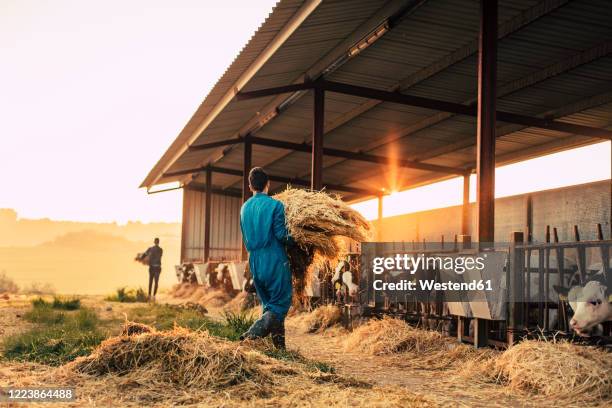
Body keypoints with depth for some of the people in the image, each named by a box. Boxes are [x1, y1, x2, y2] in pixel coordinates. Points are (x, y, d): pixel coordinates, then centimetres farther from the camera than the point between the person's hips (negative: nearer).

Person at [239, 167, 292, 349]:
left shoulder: (245, 208, 10)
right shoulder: (275, 205, -9)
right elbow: (280, 234, -14)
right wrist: (292, 238, 4)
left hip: (255, 263, 6)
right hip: (275, 262, -6)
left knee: (270, 305, 16)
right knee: (280, 305, 0)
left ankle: (280, 347, 17)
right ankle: (251, 335, -19)